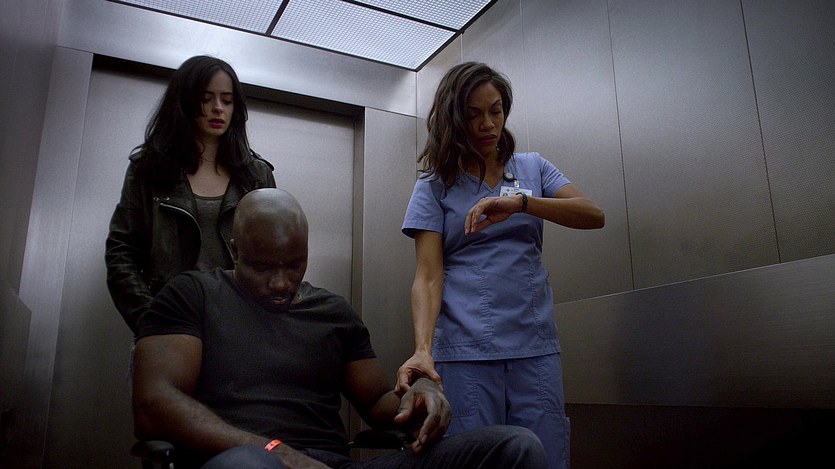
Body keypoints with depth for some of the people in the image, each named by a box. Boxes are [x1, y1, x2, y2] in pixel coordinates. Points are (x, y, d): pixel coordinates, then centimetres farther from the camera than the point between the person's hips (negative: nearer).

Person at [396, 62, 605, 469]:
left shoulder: (533, 168, 12)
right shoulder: (434, 185, 4)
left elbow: (593, 216, -5)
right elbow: (428, 277, -6)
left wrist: (520, 202, -21)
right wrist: (423, 349, -22)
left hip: (535, 345, 3)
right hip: (465, 351, -2)